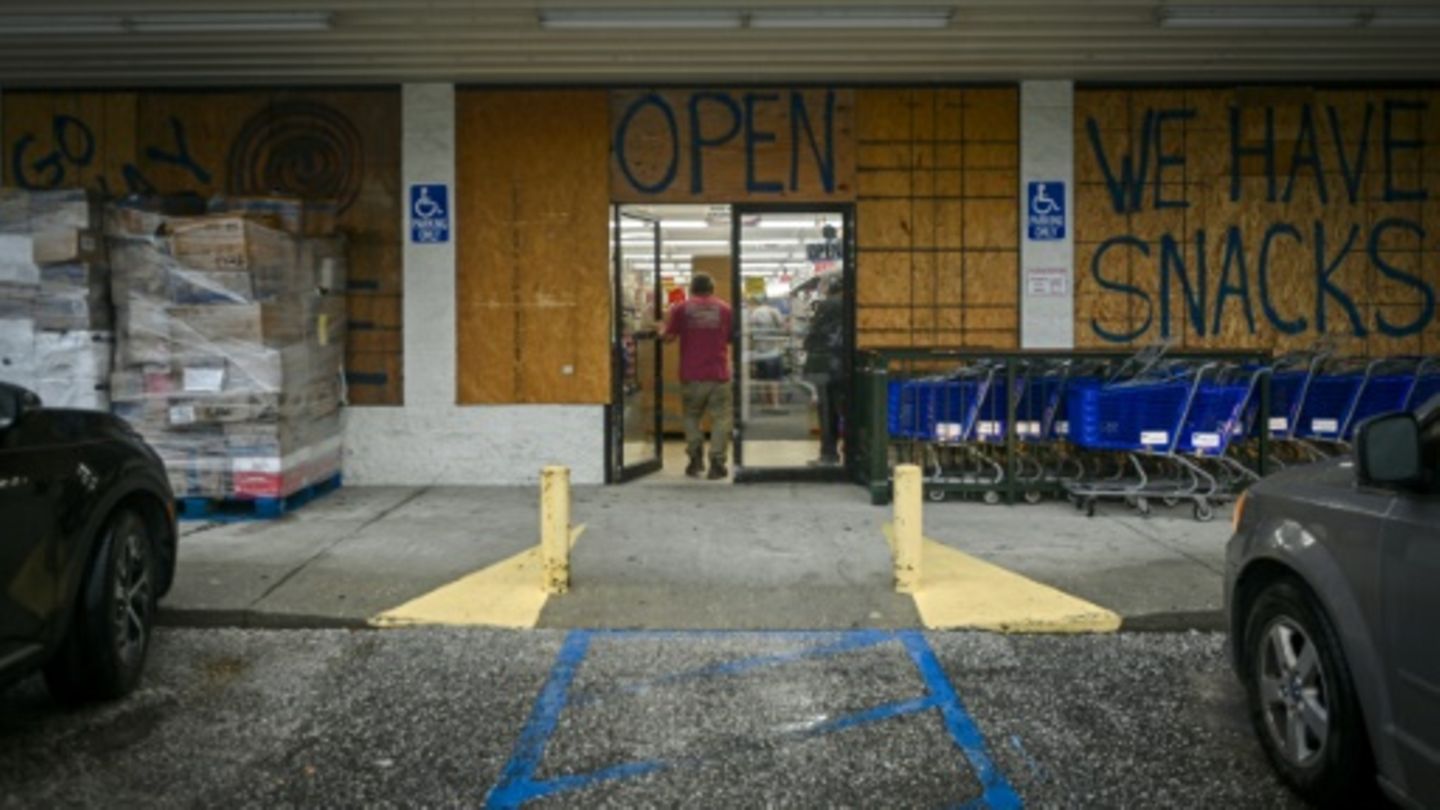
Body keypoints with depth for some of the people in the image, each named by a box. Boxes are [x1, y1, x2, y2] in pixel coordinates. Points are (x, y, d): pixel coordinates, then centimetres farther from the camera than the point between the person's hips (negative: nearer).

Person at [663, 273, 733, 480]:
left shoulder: (680, 309, 0)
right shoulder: (724, 309, 3)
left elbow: (669, 337, 1)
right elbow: (732, 339, 8)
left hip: (691, 375, 0)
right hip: (719, 374, 0)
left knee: (691, 416, 17)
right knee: (720, 418, 6)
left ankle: (696, 458, 8)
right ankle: (717, 463, 0)